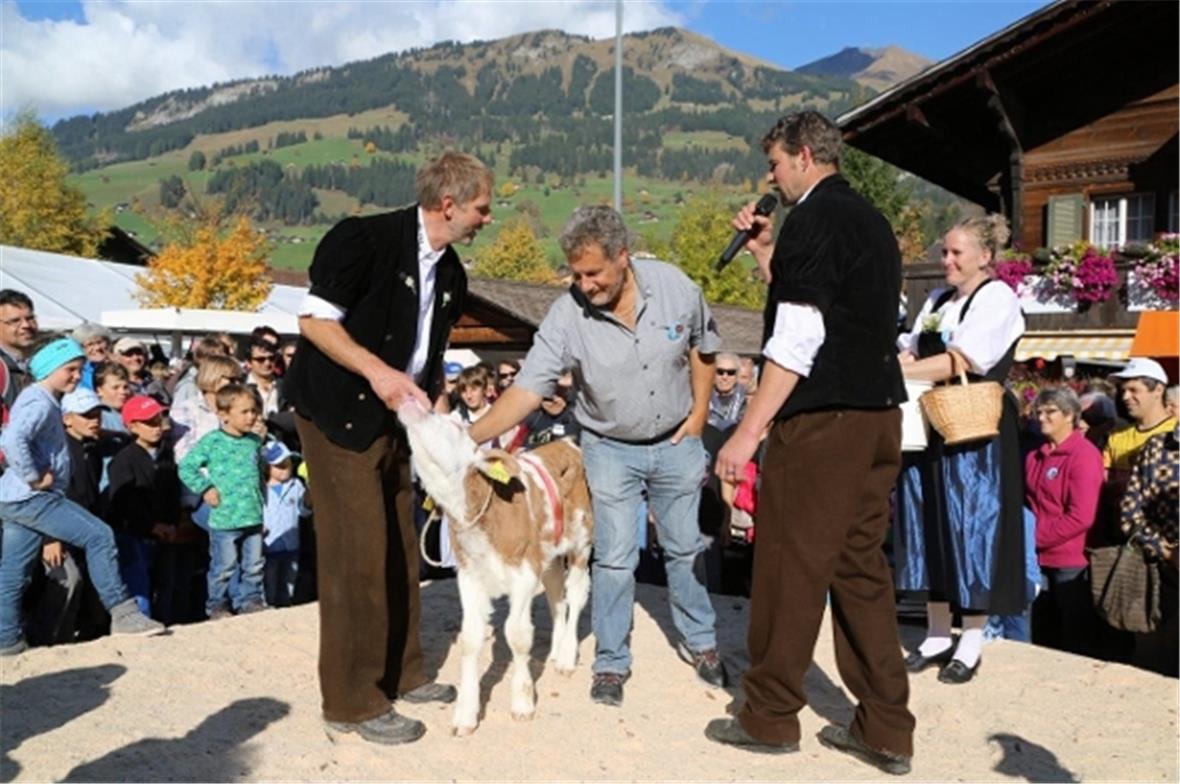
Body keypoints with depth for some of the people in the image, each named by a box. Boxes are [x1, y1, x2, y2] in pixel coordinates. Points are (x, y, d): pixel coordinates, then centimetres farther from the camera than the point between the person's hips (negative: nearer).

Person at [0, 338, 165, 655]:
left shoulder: (45, 402, 17)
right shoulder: (41, 403, -14)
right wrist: (33, 477, -21)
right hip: (32, 498, -11)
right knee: (99, 535, -13)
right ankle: (122, 613, -10)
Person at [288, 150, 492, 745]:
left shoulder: (450, 274, 8)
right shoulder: (367, 238, -15)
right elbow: (314, 319, -16)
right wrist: (376, 371, -25)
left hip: (393, 420, 8)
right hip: (339, 415, -8)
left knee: (399, 552, 13)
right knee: (357, 555, -6)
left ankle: (401, 673, 28)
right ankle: (352, 701, 6)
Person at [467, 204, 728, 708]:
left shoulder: (674, 286, -16)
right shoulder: (567, 316, -22)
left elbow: (701, 346, 2)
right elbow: (526, 390, -26)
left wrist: (700, 411, -3)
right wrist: (470, 437, -38)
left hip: (675, 441, 2)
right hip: (610, 449, -1)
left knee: (685, 547, 14)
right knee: (615, 558, -1)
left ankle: (699, 641, 35)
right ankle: (611, 663, 17)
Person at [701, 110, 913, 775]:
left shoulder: (814, 218, -9)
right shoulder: (872, 221, 18)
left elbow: (798, 340, -17)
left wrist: (748, 431, -16)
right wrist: (767, 253, 20)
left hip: (823, 417, -9)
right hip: (879, 417, 9)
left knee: (790, 566, 1)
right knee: (861, 568, 12)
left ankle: (770, 718, 13)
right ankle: (886, 731, 17)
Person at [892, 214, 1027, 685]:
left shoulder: (997, 298, -6)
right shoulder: (937, 301, 16)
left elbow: (960, 363, -17)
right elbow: (910, 353, 13)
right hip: (929, 431, 7)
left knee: (971, 531, 0)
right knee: (930, 530, 8)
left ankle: (971, 642, 11)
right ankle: (937, 635, 19)